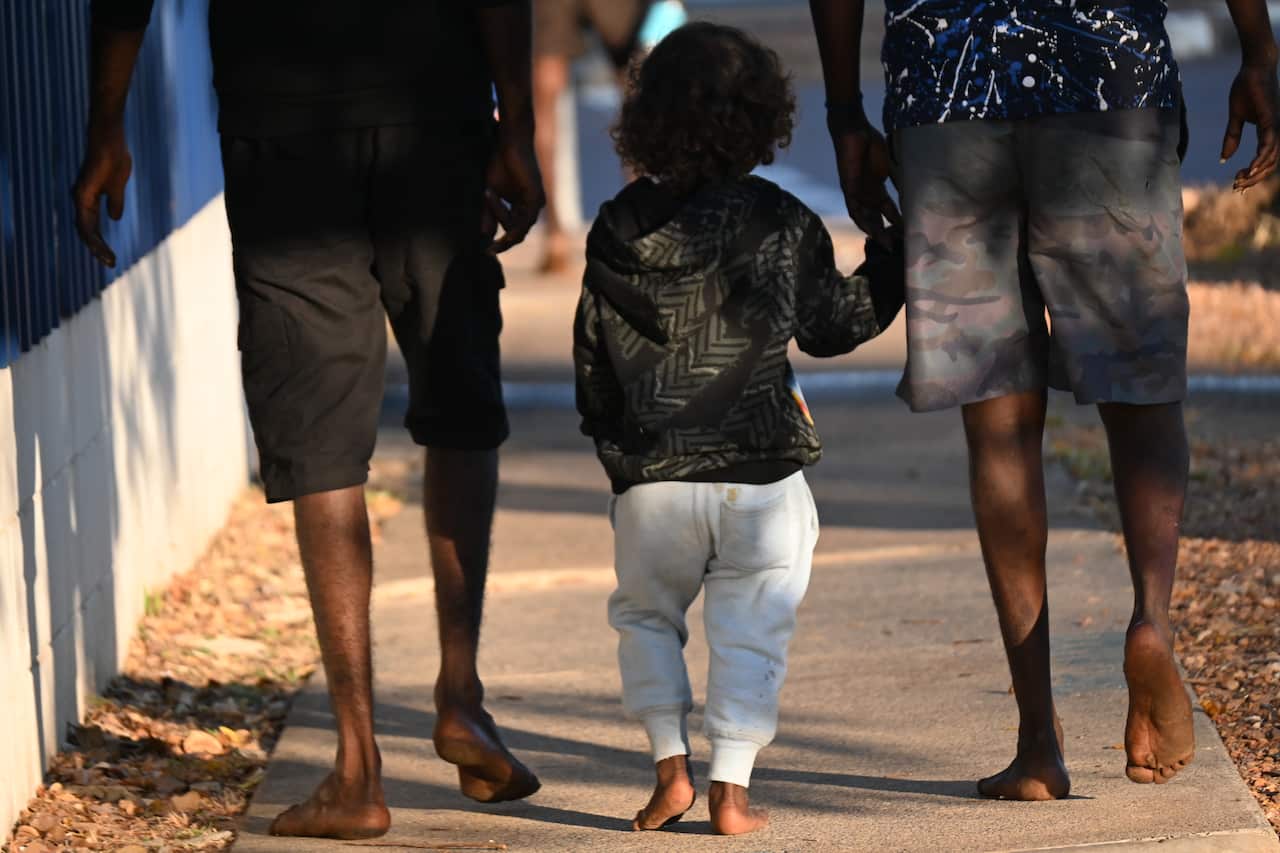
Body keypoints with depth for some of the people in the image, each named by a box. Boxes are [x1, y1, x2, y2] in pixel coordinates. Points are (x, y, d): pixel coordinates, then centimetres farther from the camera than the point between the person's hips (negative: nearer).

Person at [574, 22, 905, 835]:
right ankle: (731, 785, 2)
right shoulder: (782, 224, -5)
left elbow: (594, 357, 7)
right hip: (761, 475, -1)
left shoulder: (616, 232, 1)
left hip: (650, 480, 2)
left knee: (646, 613, 20)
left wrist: (611, 434, 23)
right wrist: (894, 259, 23)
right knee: (750, 629, 7)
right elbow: (837, 324, 8)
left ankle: (671, 761, 10)